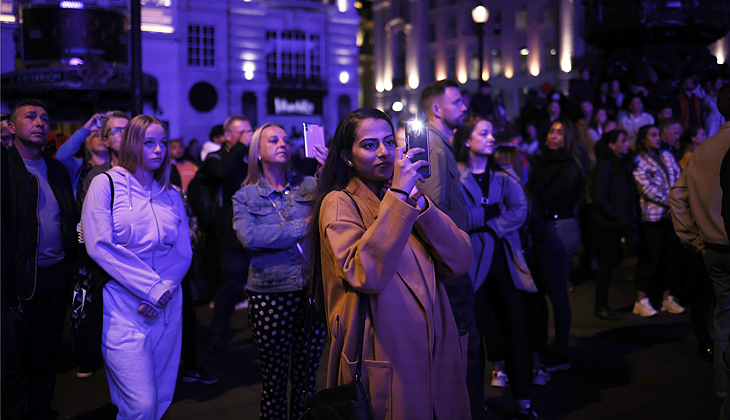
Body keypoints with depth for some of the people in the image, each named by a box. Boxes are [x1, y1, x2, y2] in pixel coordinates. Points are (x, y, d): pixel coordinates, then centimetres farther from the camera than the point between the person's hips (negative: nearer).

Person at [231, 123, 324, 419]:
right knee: (274, 380, 7)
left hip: (311, 291, 2)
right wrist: (303, 226, -12)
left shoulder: (308, 186, 9)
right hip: (270, 295, -1)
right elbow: (249, 236, -14)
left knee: (307, 378, 9)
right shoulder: (245, 196, 4)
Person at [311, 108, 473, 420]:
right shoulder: (338, 203, -8)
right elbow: (366, 276, -27)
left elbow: (460, 262, -5)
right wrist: (398, 196, -25)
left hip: (437, 356, 6)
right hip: (384, 366, -6)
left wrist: (418, 202, -16)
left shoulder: (409, 195, 10)